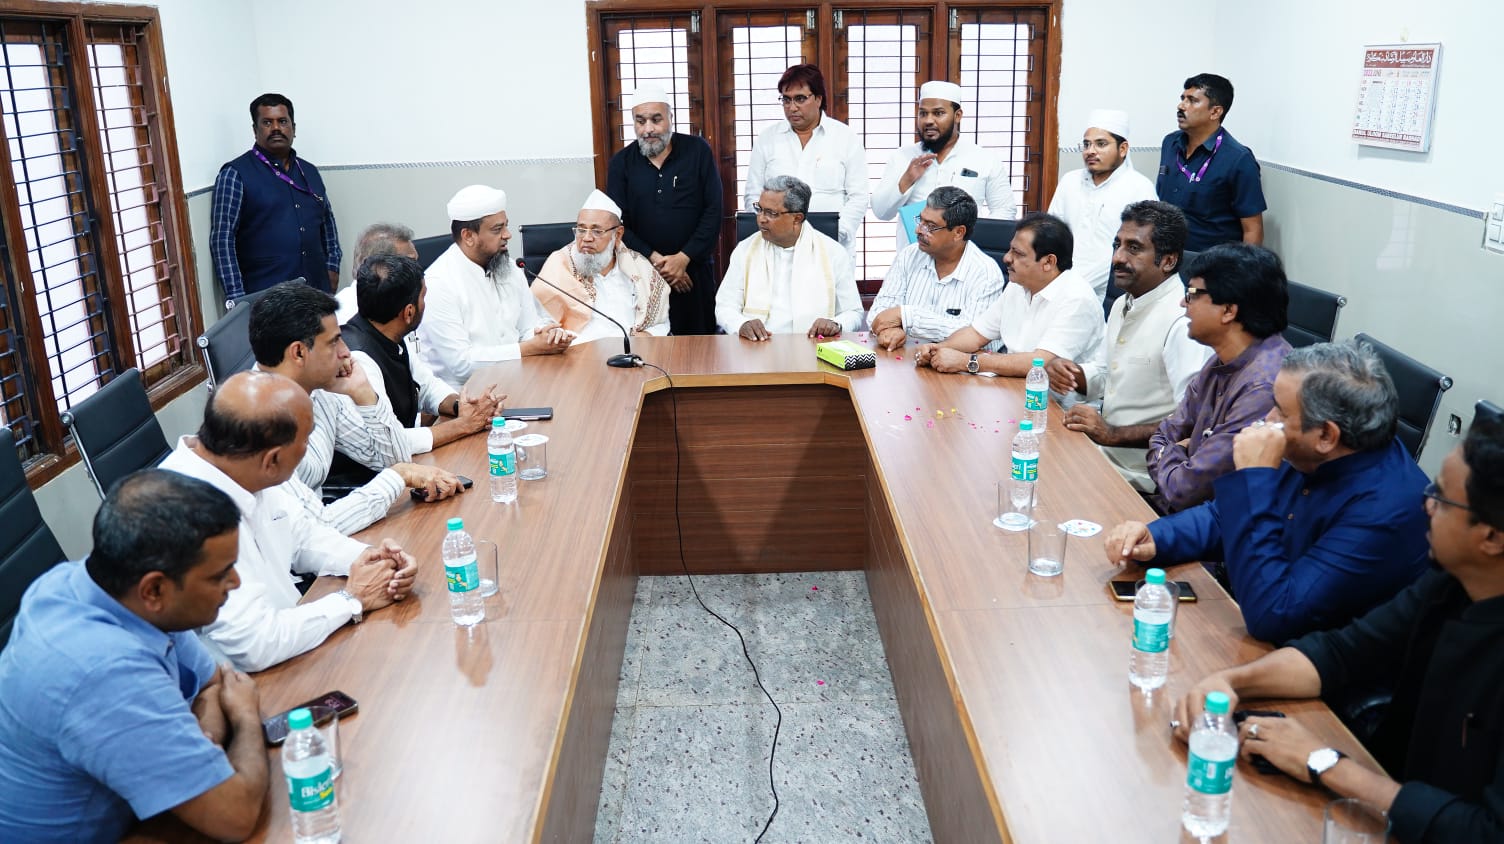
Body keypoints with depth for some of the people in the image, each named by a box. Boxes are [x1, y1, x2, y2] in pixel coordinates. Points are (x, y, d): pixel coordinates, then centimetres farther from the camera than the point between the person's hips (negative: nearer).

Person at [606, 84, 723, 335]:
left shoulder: (698, 151, 1)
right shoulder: (621, 162, 4)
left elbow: (713, 211, -3)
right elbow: (618, 223, 0)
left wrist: (683, 258, -11)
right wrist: (655, 260, -11)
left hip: (694, 268, 0)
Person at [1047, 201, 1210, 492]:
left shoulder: (1182, 322, -22)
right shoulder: (1123, 305, 11)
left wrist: (1114, 434, -29)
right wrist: (1068, 372, 1)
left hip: (1141, 480, -8)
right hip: (1104, 454, 9)